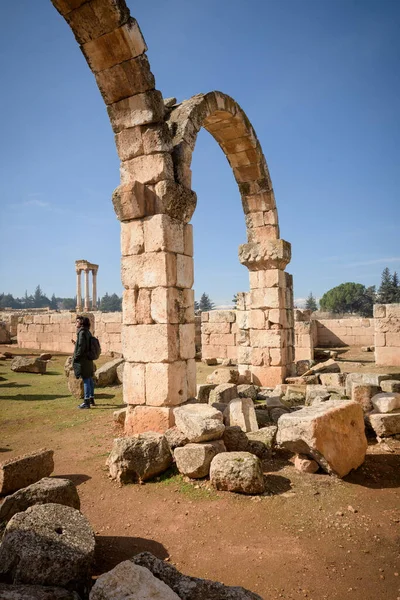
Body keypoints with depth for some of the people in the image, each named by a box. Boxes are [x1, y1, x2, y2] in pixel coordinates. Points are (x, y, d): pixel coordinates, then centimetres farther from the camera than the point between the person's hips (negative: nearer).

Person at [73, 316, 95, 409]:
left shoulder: (82, 332, -16)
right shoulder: (88, 332, 10)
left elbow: (81, 346, -20)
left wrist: (75, 357, -13)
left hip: (83, 359, -9)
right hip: (88, 359, 9)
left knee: (86, 380, -6)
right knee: (90, 379, 16)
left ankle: (86, 402, -2)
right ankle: (91, 399, 27)